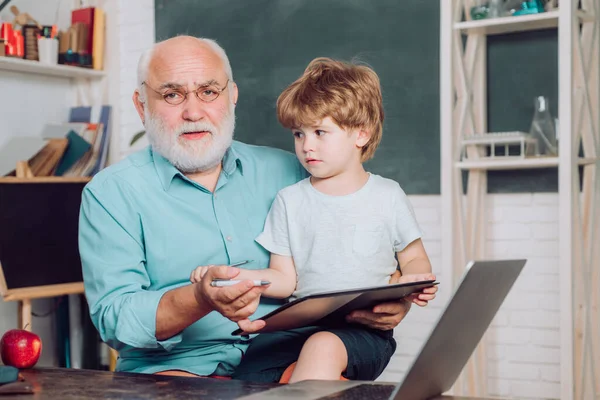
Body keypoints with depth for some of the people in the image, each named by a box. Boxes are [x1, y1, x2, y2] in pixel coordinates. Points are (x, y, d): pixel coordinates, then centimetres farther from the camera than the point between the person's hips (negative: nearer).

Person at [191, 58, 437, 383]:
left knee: (323, 347, -36)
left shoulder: (387, 196, 8)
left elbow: (413, 258, 16)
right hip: (300, 325, 2)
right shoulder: (289, 201, 11)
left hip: (366, 329, -2)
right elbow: (286, 280, 9)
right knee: (247, 374, -25)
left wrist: (419, 283, -7)